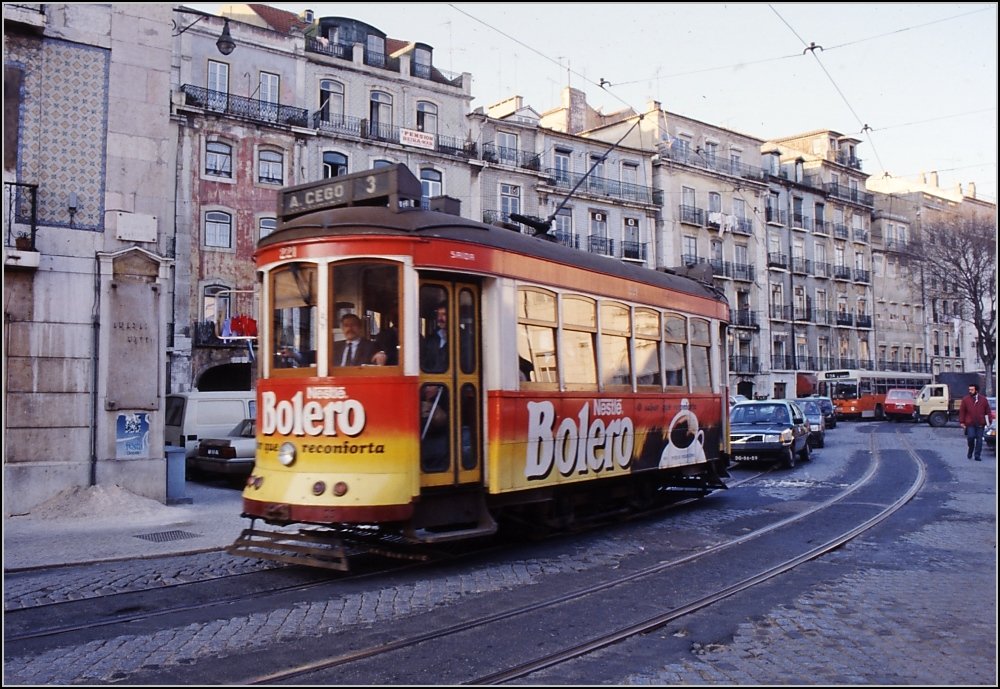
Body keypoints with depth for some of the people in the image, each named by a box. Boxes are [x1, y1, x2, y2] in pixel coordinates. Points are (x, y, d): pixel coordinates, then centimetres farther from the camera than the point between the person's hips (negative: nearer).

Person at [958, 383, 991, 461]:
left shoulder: (983, 399, 6)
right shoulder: (965, 399, 2)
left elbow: (988, 411, 9)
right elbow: (962, 411, 2)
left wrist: (989, 421, 3)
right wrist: (962, 422, -3)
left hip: (980, 424, 1)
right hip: (970, 424, -1)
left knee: (979, 439, 2)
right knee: (971, 437, -10)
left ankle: (977, 456, 9)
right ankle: (970, 452, 15)